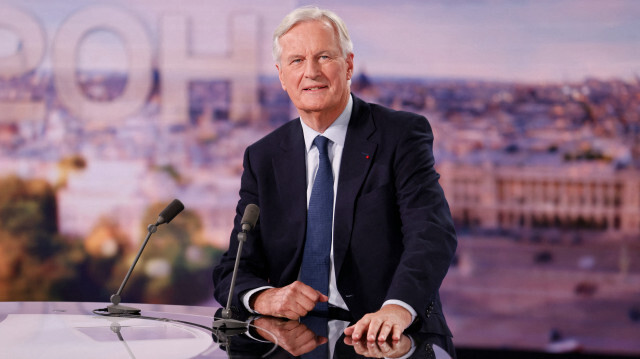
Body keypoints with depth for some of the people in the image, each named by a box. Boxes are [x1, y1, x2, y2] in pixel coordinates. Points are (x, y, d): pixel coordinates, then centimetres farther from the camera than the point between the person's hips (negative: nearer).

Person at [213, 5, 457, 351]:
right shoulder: (262, 158, 13)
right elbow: (234, 269, 9)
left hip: (392, 339, -2)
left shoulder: (402, 135, 3)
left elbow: (432, 232, -12)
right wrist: (262, 296, -16)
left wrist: (398, 307, -32)